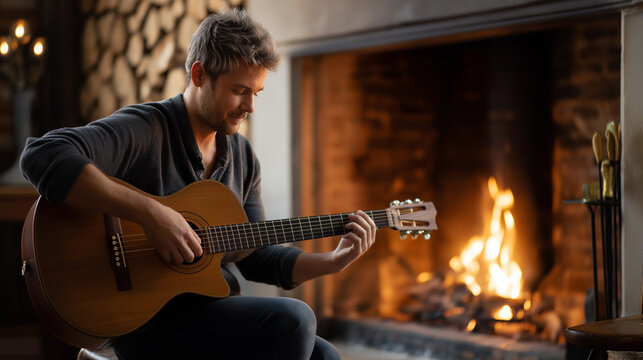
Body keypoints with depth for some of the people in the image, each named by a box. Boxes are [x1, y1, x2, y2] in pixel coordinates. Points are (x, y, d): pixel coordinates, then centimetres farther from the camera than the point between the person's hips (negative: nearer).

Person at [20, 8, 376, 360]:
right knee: (292, 320, -23)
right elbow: (42, 156, -30)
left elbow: (257, 257, 13)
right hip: (143, 322, -7)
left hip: (207, 312, 8)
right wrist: (149, 212, -33)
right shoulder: (144, 129, -13)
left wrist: (336, 260, -1)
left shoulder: (242, 156, 11)